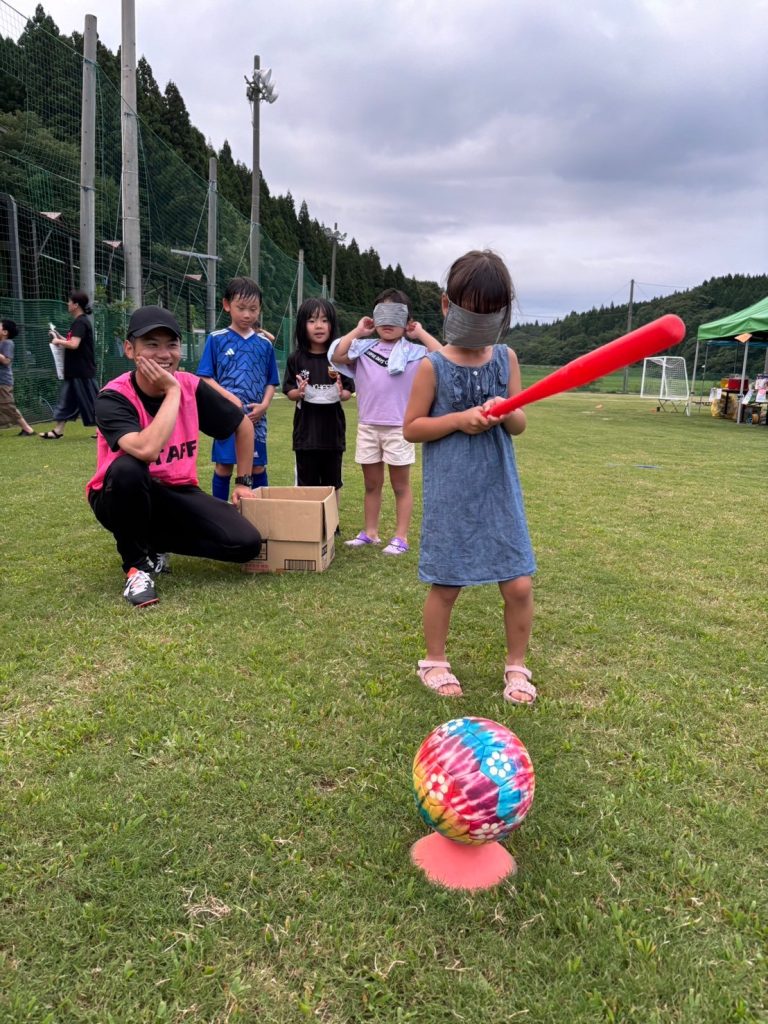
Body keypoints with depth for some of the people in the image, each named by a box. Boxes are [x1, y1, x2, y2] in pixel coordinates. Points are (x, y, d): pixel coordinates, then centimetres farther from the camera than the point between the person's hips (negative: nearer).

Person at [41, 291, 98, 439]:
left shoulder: (80, 322, -16)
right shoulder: (79, 321, 14)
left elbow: (74, 344, -27)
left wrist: (58, 341, -12)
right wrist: (59, 337, 10)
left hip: (82, 371, -10)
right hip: (74, 371, 10)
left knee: (91, 401, -5)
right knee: (66, 400, 12)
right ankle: (57, 431, 16)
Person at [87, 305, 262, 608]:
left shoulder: (192, 386, -9)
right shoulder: (113, 398, -21)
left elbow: (243, 425, 7)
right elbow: (147, 450, -42)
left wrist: (243, 482, 9)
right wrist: (172, 391, -31)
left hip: (177, 495, 4)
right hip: (121, 498, -4)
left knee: (247, 543, -16)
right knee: (128, 467, -40)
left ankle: (155, 543, 9)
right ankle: (136, 565, -14)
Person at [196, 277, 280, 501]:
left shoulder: (264, 343, 6)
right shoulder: (216, 339, -1)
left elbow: (271, 382, 10)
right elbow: (205, 378, -3)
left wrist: (264, 405, -7)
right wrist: (229, 397, -16)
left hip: (256, 417, 2)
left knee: (258, 466, 8)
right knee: (224, 465, 4)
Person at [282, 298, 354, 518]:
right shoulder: (296, 359, -1)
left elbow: (348, 392, 2)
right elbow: (289, 392, 2)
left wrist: (341, 393, -20)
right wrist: (299, 392, -19)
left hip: (332, 427, 1)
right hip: (306, 428, 0)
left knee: (331, 482, 12)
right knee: (306, 483, 7)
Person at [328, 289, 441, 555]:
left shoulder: (413, 352, -2)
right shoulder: (364, 348, 6)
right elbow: (336, 356, -7)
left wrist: (421, 333, -8)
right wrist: (357, 331, -2)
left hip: (399, 427, -3)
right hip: (367, 426, 3)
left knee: (400, 485, 7)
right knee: (371, 484, 13)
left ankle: (401, 537, 13)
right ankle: (369, 532, 24)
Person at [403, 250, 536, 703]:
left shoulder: (506, 358, 5)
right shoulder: (434, 366, -6)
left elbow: (520, 424, 7)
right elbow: (411, 427, -4)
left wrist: (505, 413, -15)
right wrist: (459, 419, -16)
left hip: (500, 490, 3)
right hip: (451, 494, -3)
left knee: (519, 585, 3)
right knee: (446, 584, 8)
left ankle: (517, 666, 25)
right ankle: (435, 661, 31)